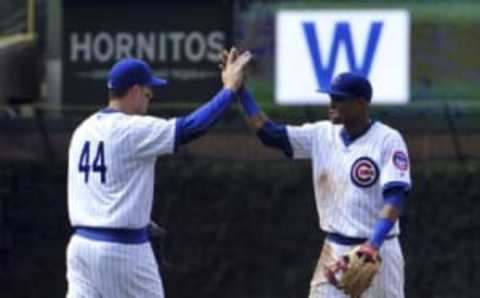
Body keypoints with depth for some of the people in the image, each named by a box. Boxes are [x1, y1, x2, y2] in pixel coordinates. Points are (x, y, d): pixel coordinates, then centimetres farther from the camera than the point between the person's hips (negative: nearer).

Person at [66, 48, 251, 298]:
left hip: (81, 243, 7)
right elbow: (190, 127, -14)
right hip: (122, 248, -7)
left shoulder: (83, 130, 12)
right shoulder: (133, 130, -12)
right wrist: (229, 89, -4)